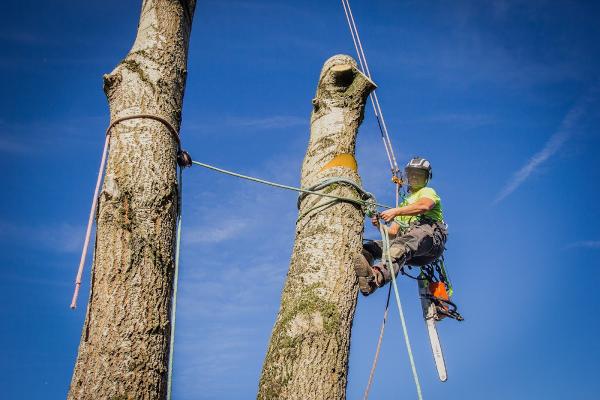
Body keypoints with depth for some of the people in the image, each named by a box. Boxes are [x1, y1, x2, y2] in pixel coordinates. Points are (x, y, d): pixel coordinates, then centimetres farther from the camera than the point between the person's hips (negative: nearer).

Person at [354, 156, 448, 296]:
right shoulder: (404, 204, 40)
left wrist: (395, 211, -16)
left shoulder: (428, 191, 22)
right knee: (369, 246, -19)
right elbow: (392, 233, 26)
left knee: (402, 244, -40)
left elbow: (424, 206, -7)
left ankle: (377, 276, -69)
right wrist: (380, 226, 4)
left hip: (430, 233, -6)